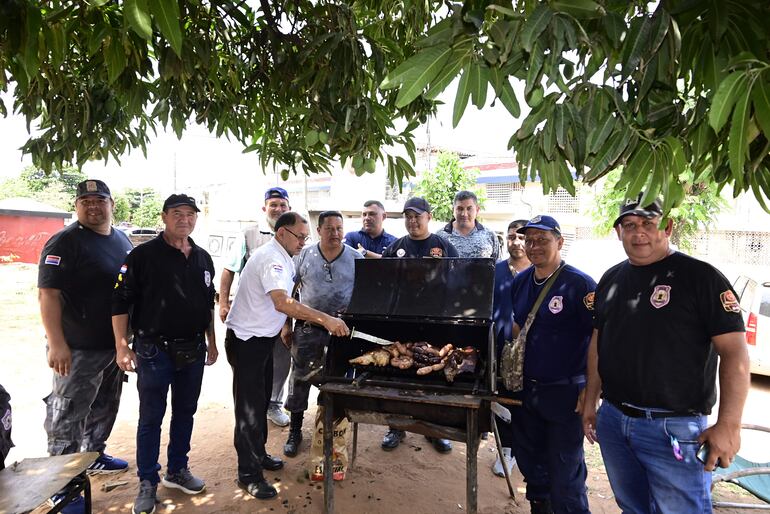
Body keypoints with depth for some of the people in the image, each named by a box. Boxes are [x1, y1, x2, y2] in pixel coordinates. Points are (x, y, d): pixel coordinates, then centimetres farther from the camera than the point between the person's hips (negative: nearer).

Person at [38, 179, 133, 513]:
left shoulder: (122, 240, 9)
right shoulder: (64, 242, -13)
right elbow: (47, 293, -18)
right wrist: (56, 344, -23)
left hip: (115, 344, 8)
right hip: (78, 348, -7)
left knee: (104, 408, 21)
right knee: (68, 416, 3)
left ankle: (94, 456, 41)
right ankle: (62, 486, 16)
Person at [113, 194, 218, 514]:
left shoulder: (203, 258, 7)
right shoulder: (143, 255, -9)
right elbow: (120, 302, -10)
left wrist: (211, 342, 15)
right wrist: (122, 346, -15)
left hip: (193, 351, 5)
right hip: (154, 351, -5)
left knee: (185, 413, 16)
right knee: (151, 418, 7)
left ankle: (177, 471, 33)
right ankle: (148, 482, 23)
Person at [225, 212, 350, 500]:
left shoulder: (282, 259, 8)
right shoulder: (271, 258, -25)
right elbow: (282, 303, -40)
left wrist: (282, 327, 18)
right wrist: (325, 320, -42)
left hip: (263, 339, 10)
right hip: (246, 341, -10)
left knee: (261, 401, 20)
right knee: (250, 407, 0)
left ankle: (258, 454, 37)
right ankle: (248, 474, 14)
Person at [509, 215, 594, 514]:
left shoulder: (579, 284, -16)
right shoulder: (520, 282, 4)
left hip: (564, 392, -6)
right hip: (525, 388, 6)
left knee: (565, 472, 9)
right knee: (529, 461, 22)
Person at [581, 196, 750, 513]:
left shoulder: (700, 277, -8)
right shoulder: (610, 279, 8)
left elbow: (735, 353, -12)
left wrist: (729, 424, -18)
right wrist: (590, 401, 13)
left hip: (674, 427, -5)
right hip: (612, 420, 6)